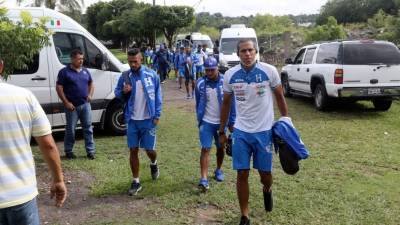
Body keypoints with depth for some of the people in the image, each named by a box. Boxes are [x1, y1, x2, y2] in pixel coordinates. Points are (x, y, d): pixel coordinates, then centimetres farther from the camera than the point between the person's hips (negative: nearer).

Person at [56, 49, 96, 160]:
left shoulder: (85, 71, 11)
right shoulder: (65, 72, -5)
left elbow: (91, 84, 23)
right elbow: (59, 88, -7)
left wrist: (90, 94, 5)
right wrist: (66, 102, -12)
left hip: (85, 104, 4)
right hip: (72, 106, -4)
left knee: (88, 127, 4)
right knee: (70, 129, 5)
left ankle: (90, 151, 10)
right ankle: (68, 151, 18)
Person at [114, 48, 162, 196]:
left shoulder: (151, 75, -5)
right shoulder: (125, 76, 1)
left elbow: (158, 96, 0)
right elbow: (117, 93, 9)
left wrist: (157, 115, -5)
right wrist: (123, 92, -15)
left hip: (148, 120, -2)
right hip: (132, 120, 2)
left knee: (149, 149, 4)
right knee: (133, 150, 4)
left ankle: (153, 164, 40)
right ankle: (136, 182, 15)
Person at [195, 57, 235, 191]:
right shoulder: (200, 83, -4)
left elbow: (231, 103, -3)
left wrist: (231, 122, -3)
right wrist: (199, 120, 13)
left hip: (221, 122, 0)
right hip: (206, 122, 0)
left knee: (220, 148, 16)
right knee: (205, 149, -6)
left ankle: (218, 170, 38)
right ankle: (204, 179, -7)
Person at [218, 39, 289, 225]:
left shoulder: (269, 71, -10)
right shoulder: (230, 75, -4)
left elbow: (280, 97, 3)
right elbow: (226, 103, 8)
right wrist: (222, 131, 11)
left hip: (264, 131, -1)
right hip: (241, 132, 1)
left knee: (265, 173, 10)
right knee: (242, 175, 3)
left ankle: (267, 190, 47)